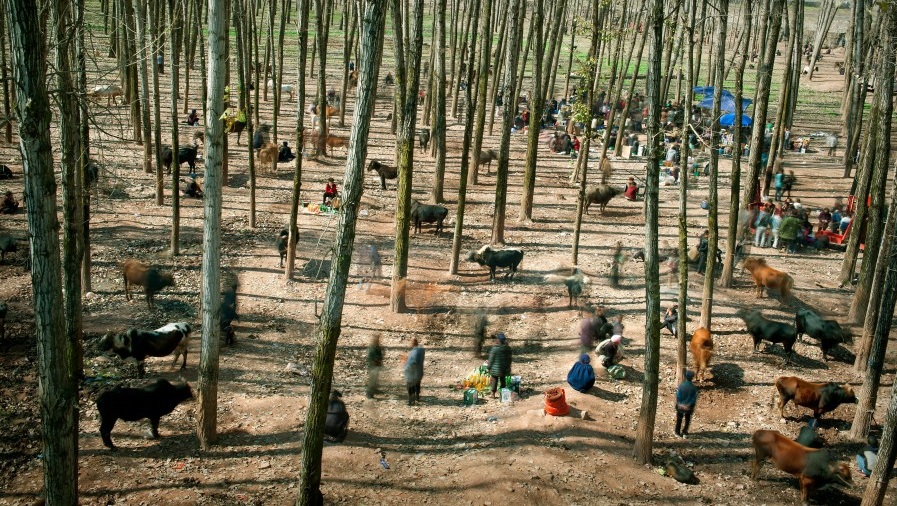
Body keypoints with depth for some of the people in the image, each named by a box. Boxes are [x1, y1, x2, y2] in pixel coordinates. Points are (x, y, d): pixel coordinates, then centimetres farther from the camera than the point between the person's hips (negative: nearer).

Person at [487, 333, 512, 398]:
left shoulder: (495, 348, -19)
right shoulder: (508, 348, -2)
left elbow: (491, 359, -14)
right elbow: (509, 359, 8)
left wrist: (489, 367, -2)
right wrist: (508, 367, 21)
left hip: (495, 369, -5)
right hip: (504, 369, 5)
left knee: (494, 381, 7)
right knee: (503, 381, 16)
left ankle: (493, 394, 13)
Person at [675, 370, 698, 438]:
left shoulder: (681, 385, -17)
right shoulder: (694, 387, -17)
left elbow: (677, 396, -12)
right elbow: (695, 398, -11)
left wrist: (679, 404, 1)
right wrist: (692, 407, 1)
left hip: (680, 406, 1)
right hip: (689, 407, -1)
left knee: (679, 420, 18)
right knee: (687, 420, 19)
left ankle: (677, 433, 27)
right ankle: (684, 433, 20)